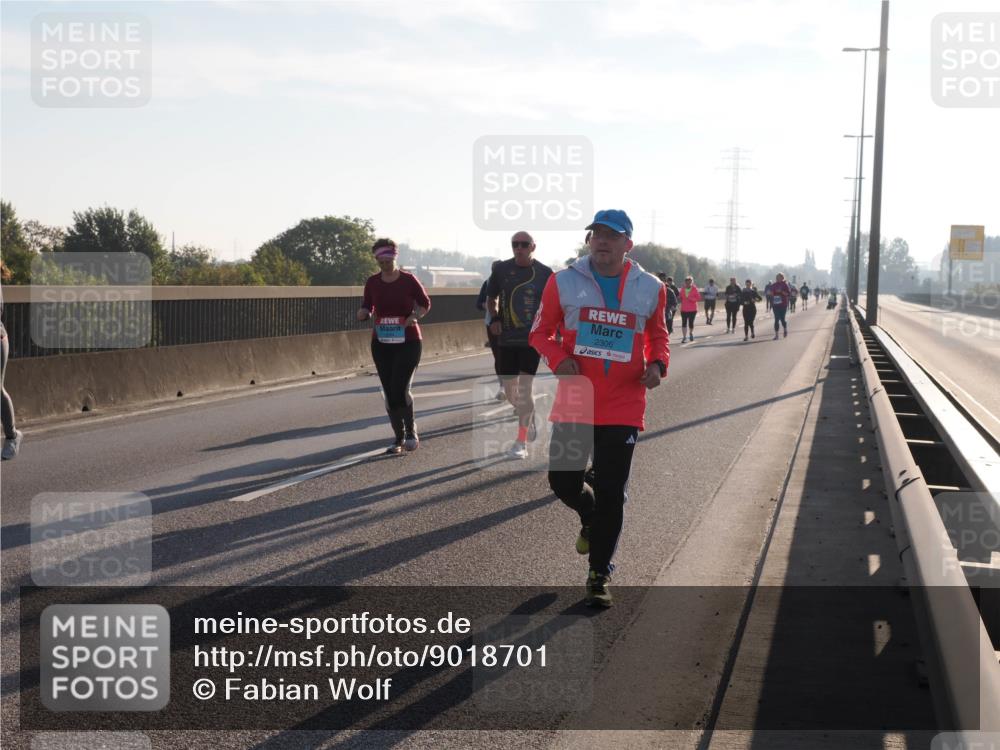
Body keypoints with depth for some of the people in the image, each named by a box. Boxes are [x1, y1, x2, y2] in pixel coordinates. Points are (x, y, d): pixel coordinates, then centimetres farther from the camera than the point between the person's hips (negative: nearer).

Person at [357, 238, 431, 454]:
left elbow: (425, 303, 5)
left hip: (408, 342, -4)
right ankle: (399, 437, 17)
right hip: (381, 343, 4)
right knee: (389, 393, 5)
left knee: (401, 389, -14)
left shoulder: (408, 280, -5)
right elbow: (367, 306, 13)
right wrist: (364, 313, -10)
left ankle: (411, 432, 6)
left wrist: (414, 316, -14)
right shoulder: (372, 282, 3)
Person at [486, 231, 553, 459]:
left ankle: (522, 442, -3)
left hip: (533, 338, -3)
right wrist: (494, 319, -1)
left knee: (524, 387, -9)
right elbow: (491, 298, 15)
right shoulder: (501, 269, 3)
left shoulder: (545, 273, -3)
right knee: (509, 389, 8)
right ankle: (529, 418, 39)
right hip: (507, 338, 3)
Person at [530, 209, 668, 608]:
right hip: (575, 402, 1)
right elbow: (540, 332, 7)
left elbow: (657, 334, 18)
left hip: (624, 407, -1)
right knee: (563, 481, 6)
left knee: (612, 493, 0)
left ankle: (599, 575, 13)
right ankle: (590, 518, 43)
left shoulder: (650, 288, 2)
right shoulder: (564, 282, -1)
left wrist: (657, 364, -2)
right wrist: (558, 358, -13)